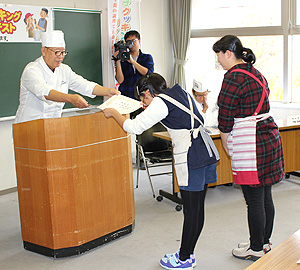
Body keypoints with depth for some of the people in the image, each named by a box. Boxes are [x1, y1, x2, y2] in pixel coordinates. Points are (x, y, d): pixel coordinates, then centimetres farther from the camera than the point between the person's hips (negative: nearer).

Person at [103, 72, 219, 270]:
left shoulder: (160, 103, -7)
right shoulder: (182, 93, 18)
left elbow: (134, 127, -10)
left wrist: (113, 113, 6)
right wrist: (149, 108, 33)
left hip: (192, 159, -9)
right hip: (208, 152, 9)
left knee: (191, 211, 0)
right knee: (198, 208, 13)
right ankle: (188, 254, 25)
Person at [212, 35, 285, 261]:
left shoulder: (233, 77, -14)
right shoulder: (256, 73, 15)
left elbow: (225, 116, -11)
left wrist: (226, 144, 3)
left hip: (250, 144, -10)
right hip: (269, 137, 10)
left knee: (254, 199, 1)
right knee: (265, 196, 17)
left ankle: (256, 249, 13)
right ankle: (265, 242, 29)